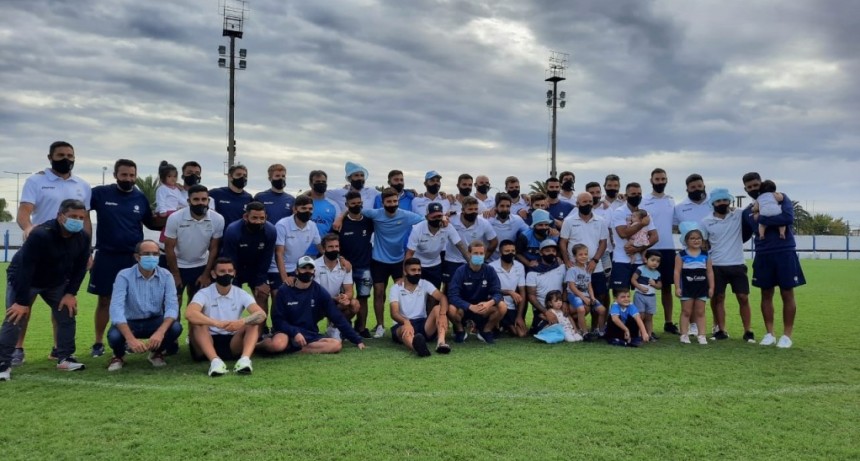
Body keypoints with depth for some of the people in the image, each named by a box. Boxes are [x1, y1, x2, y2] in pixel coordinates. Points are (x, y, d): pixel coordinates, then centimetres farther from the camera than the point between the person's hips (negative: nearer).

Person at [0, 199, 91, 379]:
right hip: (22, 280, -5)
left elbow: (80, 267, -4)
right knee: (15, 319, -13)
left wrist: (71, 293, -10)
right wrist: (22, 301, -32)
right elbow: (24, 268, -33)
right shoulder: (40, 234, -34)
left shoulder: (83, 238, -16)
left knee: (67, 316, 0)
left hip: (56, 282, 5)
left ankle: (65, 358, 10)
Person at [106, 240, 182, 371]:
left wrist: (160, 332, -40)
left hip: (155, 321, 2)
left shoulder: (166, 276, -11)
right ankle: (119, 356, 6)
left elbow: (172, 306, -20)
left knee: (175, 328, -29)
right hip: (129, 322, -1)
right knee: (114, 336, -34)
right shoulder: (124, 276, -18)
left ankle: (156, 353, 6)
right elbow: (116, 308, -29)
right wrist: (131, 338, -42)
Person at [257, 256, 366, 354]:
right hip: (287, 332, -3)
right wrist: (294, 332, -20)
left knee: (336, 344, -23)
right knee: (277, 345, -38)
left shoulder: (319, 292, 1)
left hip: (310, 336, 4)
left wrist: (357, 340, -2)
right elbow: (277, 319, -3)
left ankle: (292, 350, -20)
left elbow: (337, 318, 1)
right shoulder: (284, 291, -3)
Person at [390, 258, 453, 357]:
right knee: (406, 331, -39)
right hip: (403, 324, -3)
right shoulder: (395, 288, -1)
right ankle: (418, 348, -76)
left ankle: (441, 342, -47)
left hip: (422, 324, 3)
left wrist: (443, 314, -33)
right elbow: (394, 313, -15)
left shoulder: (425, 284, 6)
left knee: (438, 308, -23)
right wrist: (406, 322, -40)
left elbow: (442, 298, -10)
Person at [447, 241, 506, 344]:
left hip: (483, 309, 2)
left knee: (502, 307, -25)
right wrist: (471, 307, -39)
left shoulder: (490, 271, -9)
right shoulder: (461, 271, -16)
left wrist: (490, 303, -38)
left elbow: (497, 293, -14)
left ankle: (486, 331, 3)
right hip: (464, 307, -2)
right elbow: (453, 296, -24)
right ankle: (460, 330, 1)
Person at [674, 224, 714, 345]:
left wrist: (711, 287, 2)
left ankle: (701, 335, 11)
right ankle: (684, 335, 9)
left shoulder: (705, 254, 5)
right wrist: (677, 287, -11)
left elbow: (710, 272, 6)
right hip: (687, 287, -2)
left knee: (700, 312, 8)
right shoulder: (682, 255, -4)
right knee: (686, 312, 5)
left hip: (702, 287, 3)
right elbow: (677, 272, -6)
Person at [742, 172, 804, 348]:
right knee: (766, 295, 7)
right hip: (763, 255, 4)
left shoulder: (780, 199, 0)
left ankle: (787, 335, 10)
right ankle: (770, 333, 16)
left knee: (787, 294, 2)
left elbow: (788, 218, -19)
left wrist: (761, 219, -15)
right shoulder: (747, 212, 11)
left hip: (785, 252, -4)